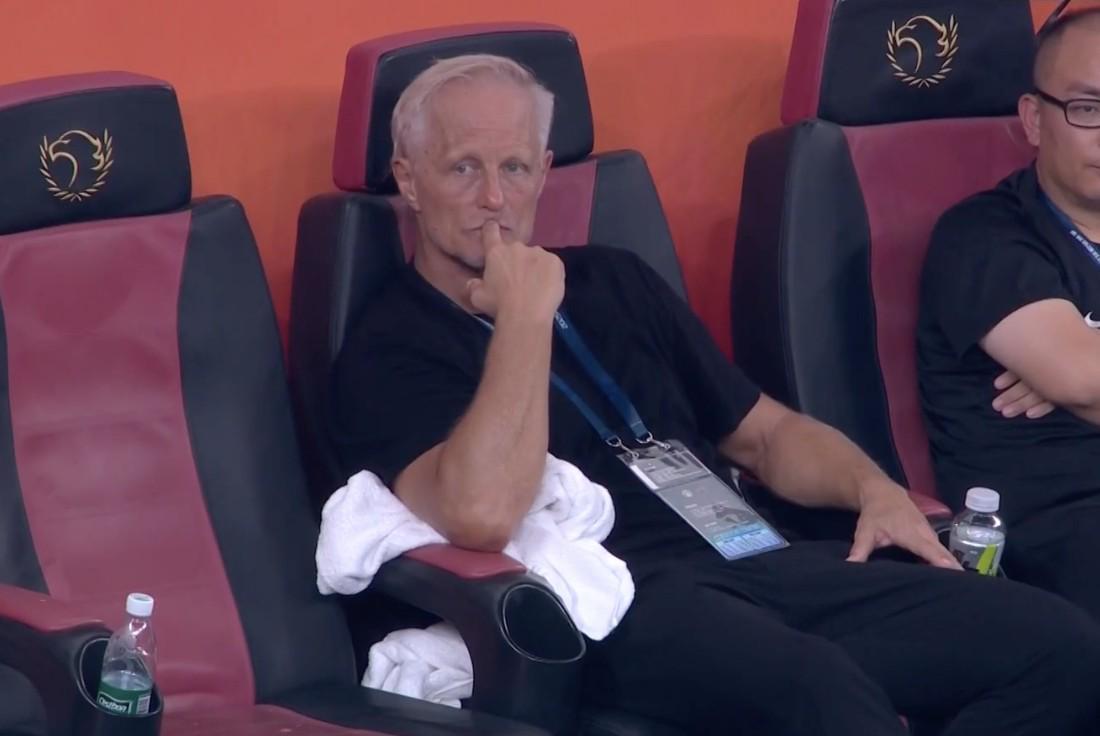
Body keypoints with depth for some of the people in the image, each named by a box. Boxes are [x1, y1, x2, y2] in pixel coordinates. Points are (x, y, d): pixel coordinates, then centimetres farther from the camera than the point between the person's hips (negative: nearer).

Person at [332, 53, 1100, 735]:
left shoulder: (613, 281, 24)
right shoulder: (389, 352, 2)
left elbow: (763, 430, 30)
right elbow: (482, 514, -19)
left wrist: (874, 489, 9)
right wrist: (525, 316, -11)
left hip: (751, 562, 7)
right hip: (611, 604, -7)